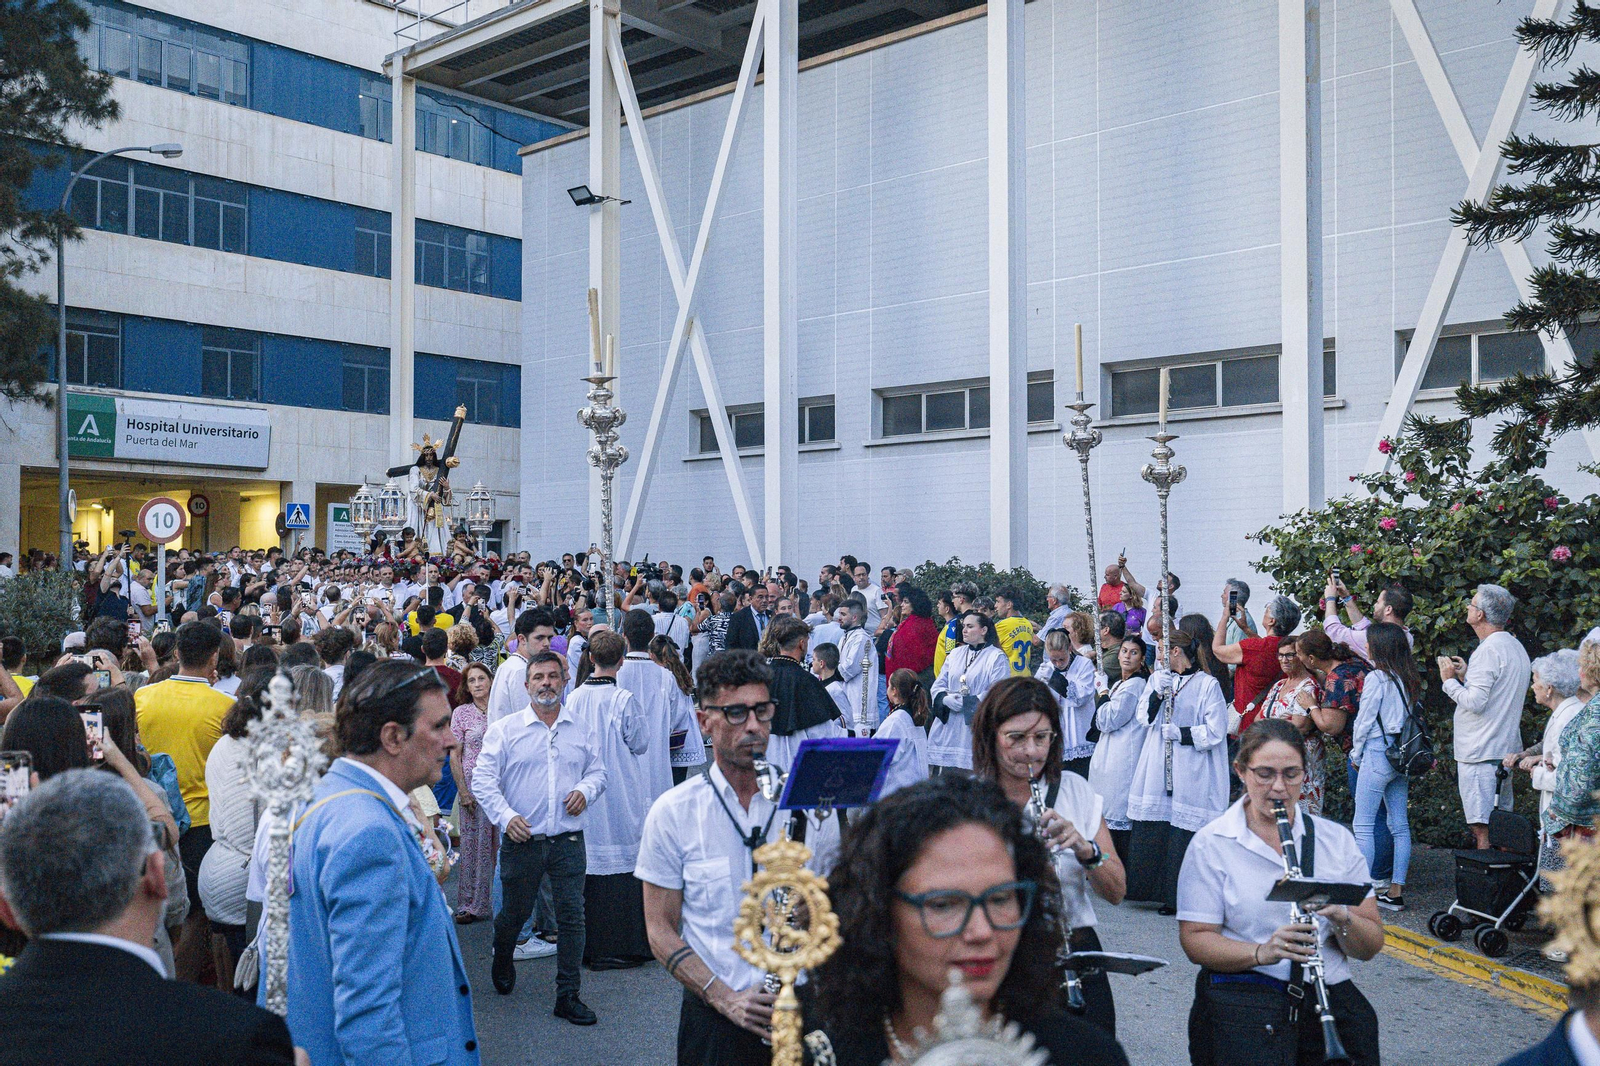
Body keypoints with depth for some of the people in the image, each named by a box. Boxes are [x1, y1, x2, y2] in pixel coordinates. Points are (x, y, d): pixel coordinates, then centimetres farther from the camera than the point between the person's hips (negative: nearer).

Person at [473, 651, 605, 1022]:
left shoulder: (580, 729, 8)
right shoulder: (504, 730, 0)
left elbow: (598, 770, 17)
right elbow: (483, 780, -4)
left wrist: (586, 790, -5)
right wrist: (506, 817, -17)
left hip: (568, 841, 2)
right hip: (522, 839, -1)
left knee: (572, 916, -1)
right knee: (515, 913, 12)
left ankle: (567, 996, 9)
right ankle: (502, 962, 45)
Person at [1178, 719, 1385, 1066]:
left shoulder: (1336, 839, 10)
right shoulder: (1212, 844, 1)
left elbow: (1371, 947, 9)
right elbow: (1195, 939, -4)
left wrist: (1341, 918, -13)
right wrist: (1261, 952, -20)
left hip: (1331, 998, 4)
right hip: (1243, 1000, -4)